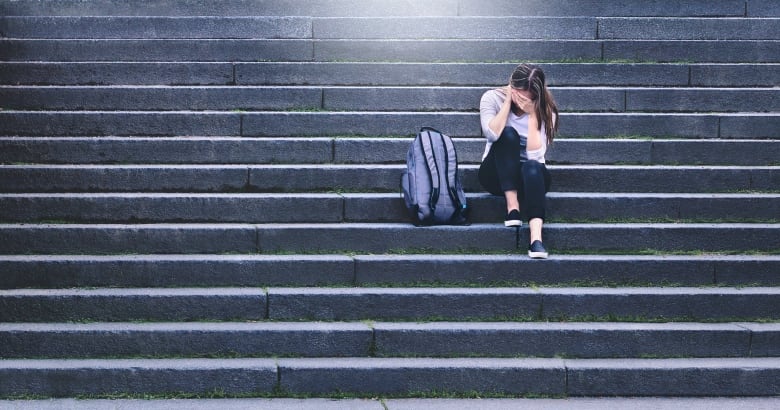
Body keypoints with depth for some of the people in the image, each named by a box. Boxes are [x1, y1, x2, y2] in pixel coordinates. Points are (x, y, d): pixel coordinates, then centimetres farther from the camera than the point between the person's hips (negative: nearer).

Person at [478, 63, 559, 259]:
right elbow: (492, 134, -29)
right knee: (508, 134, -30)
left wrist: (532, 114, -23)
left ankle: (536, 237, -54)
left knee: (533, 168, -38)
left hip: (530, 177, 0)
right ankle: (512, 207, -33)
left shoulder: (546, 111, -9)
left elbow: (535, 155, -22)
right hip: (497, 175, 0)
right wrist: (509, 101, -23)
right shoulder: (492, 98, -9)